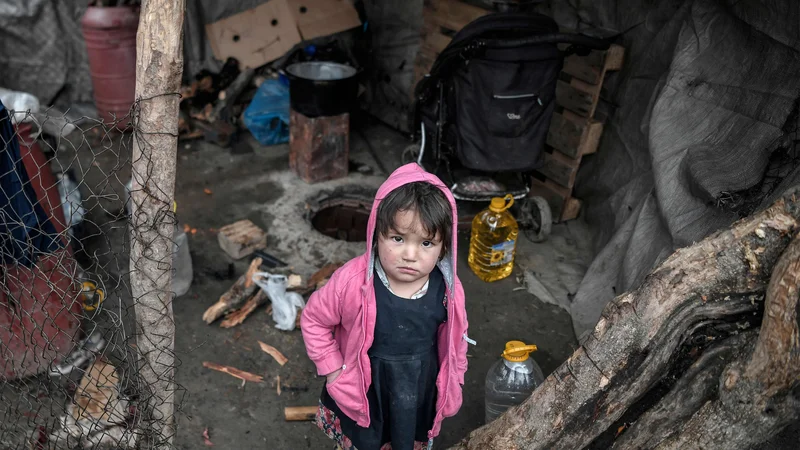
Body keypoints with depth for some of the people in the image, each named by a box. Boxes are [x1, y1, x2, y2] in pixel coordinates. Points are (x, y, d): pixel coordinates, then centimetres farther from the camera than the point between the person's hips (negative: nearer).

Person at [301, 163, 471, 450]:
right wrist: (333, 370, -11)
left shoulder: (448, 290, -20)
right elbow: (313, 320, -12)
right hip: (362, 396, -1)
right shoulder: (353, 281, -29)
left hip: (420, 399, 2)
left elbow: (454, 340, -1)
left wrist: (451, 386, 9)